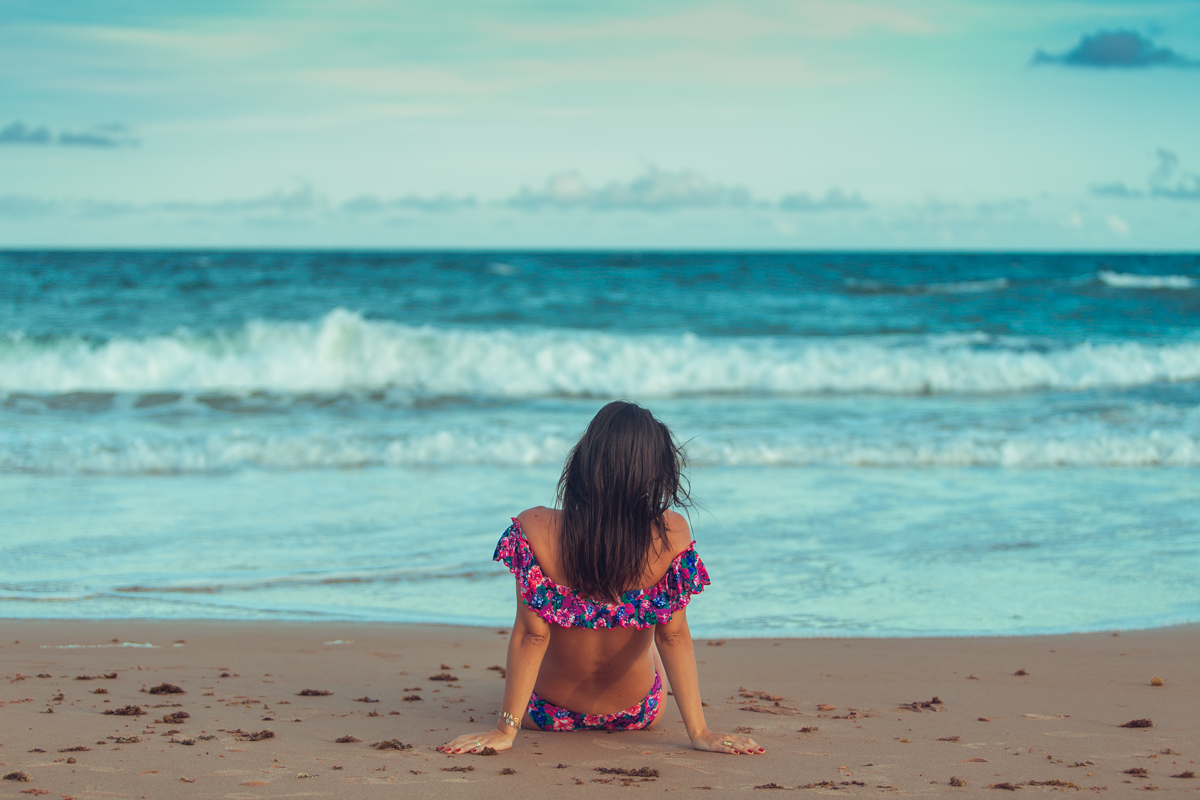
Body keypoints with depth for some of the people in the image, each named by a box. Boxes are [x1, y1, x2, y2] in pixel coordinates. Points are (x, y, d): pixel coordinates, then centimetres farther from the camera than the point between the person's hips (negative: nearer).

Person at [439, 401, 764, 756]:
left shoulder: (535, 531, -29)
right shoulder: (671, 535, -27)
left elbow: (531, 635, -24)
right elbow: (673, 636, -21)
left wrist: (505, 730, -16)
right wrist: (699, 732, -13)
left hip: (548, 714, -1)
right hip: (637, 714, 1)